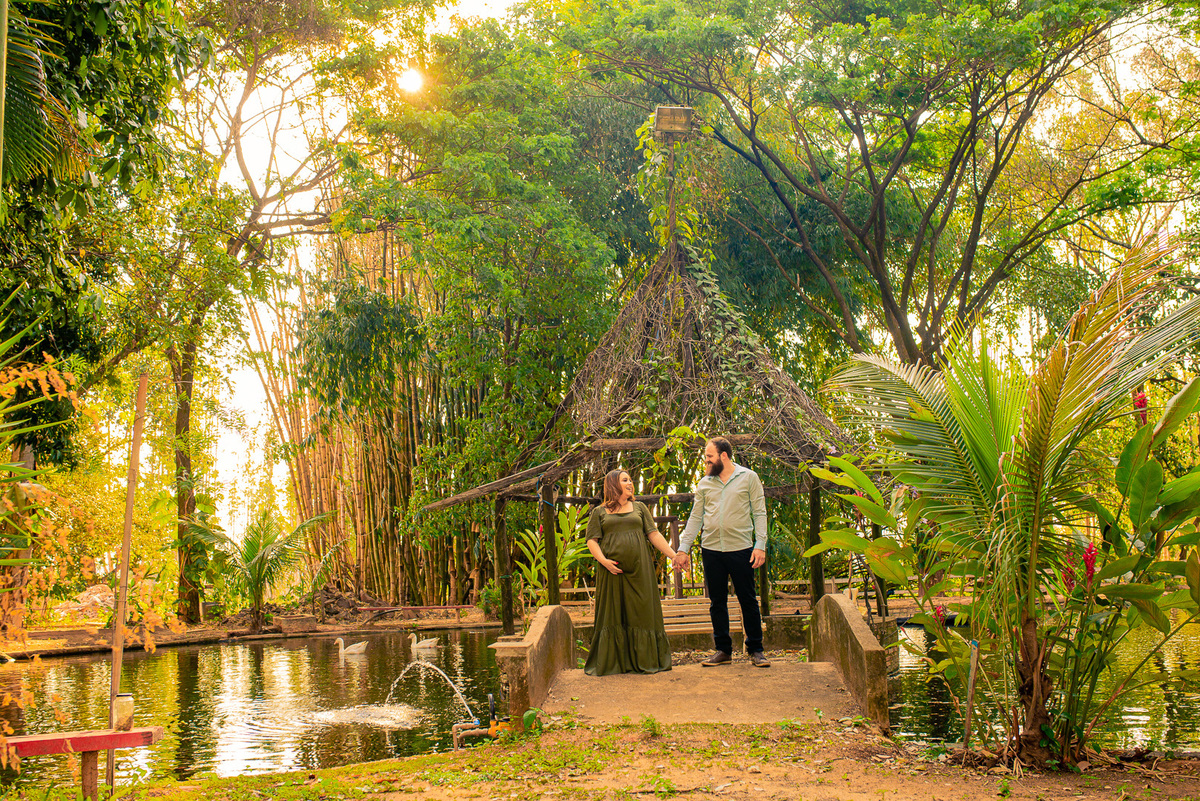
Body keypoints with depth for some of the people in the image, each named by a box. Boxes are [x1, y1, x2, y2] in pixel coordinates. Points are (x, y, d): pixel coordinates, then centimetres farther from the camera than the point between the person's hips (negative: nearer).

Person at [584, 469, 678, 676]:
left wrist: (674, 555, 1)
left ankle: (644, 661, 9)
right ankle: (610, 663, 9)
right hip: (612, 571, -1)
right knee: (613, 616, 1)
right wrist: (604, 560, -12)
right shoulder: (599, 512, 9)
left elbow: (654, 535, 10)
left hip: (639, 570, 2)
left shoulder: (639, 507, 15)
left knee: (641, 614, 1)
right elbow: (592, 541, 4)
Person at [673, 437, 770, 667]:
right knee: (717, 602, 7)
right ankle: (723, 650, 16)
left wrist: (760, 545, -10)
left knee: (748, 600, 2)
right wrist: (683, 548, 6)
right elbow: (695, 518, 12)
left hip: (741, 549, -3)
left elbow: (759, 513, -1)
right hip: (711, 550, 3)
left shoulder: (749, 478, 1)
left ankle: (756, 650, 12)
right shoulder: (704, 484, 10)